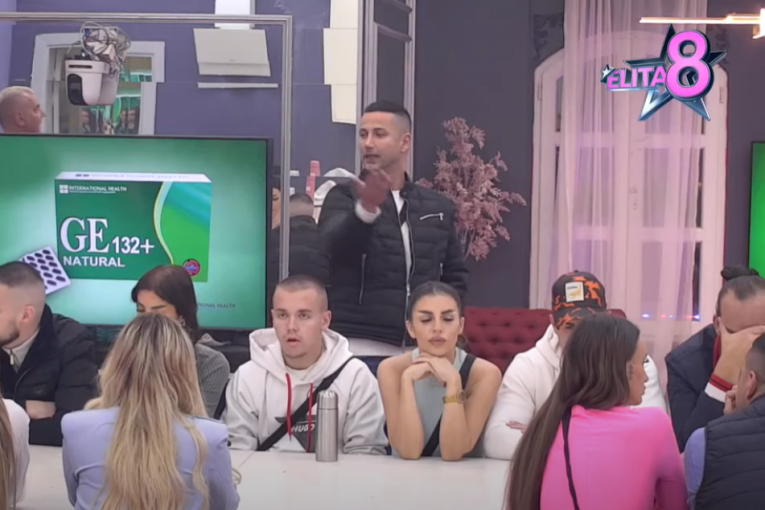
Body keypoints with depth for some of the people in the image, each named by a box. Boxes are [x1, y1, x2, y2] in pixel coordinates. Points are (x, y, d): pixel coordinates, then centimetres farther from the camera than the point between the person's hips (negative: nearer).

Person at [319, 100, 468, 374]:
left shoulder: (438, 207, 13)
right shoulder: (344, 197, 2)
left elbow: (456, 275, 19)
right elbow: (335, 246, -19)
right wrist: (366, 207, -37)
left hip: (420, 352, 3)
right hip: (359, 350, -3)